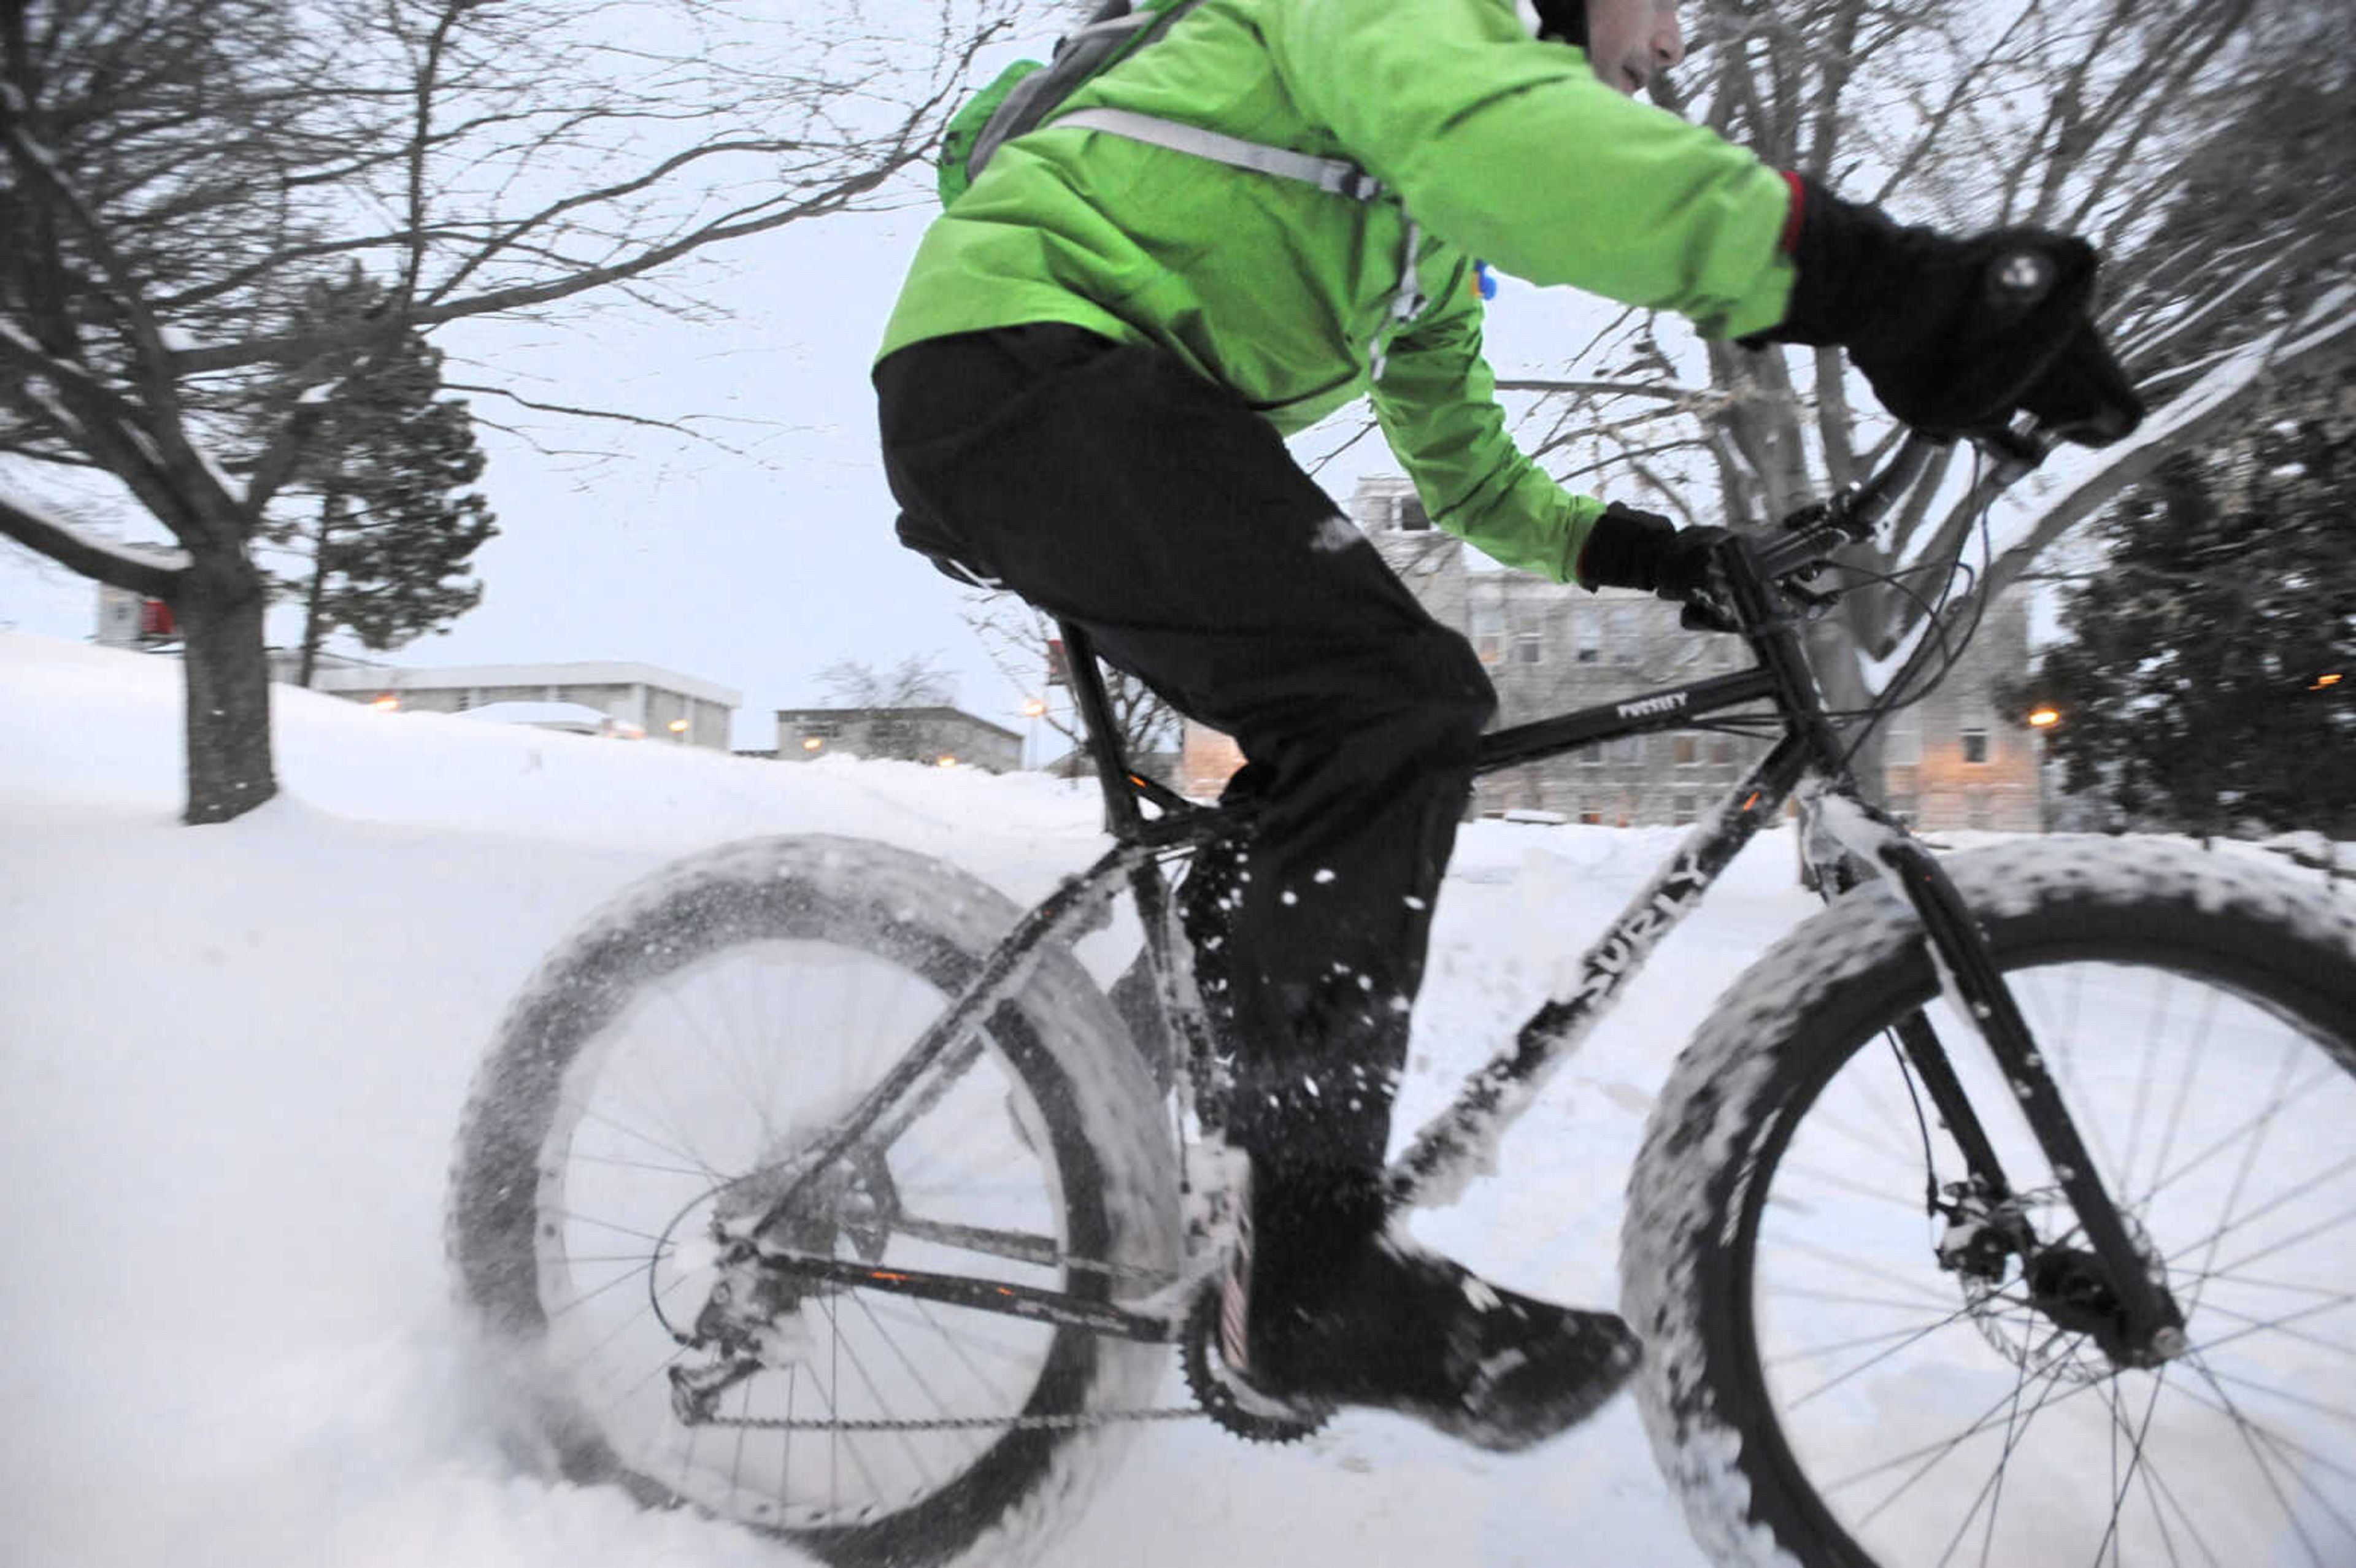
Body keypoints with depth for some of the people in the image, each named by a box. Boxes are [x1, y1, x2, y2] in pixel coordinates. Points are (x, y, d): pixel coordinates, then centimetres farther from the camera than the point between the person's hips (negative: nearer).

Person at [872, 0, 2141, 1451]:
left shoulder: (1433, 230, 25)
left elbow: (1470, 477, 28)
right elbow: (1477, 122, -29)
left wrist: (1625, 546, 11)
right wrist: (1852, 270, -39)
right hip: (1016, 349, -10)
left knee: (1335, 741, 7)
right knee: (1398, 705, -23)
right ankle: (1312, 1271, -19)